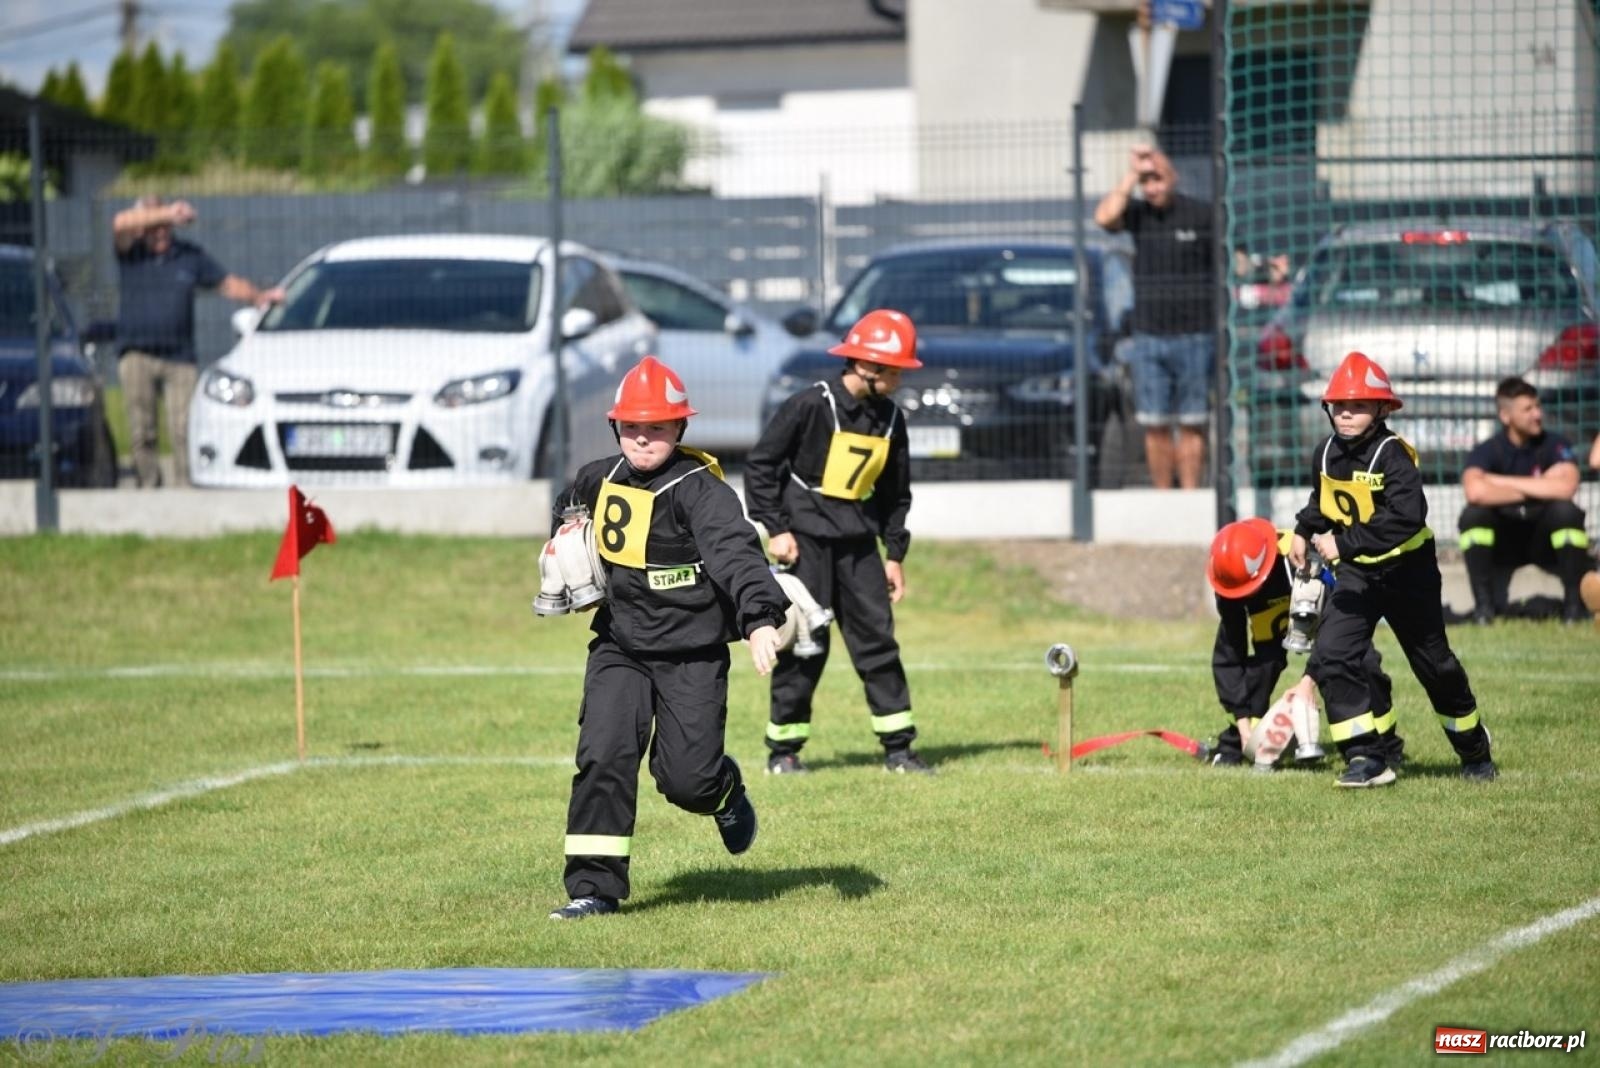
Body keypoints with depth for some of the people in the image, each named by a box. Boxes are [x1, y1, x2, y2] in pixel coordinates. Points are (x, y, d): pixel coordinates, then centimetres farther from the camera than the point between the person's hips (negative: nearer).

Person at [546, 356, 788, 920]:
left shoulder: (700, 490, -16)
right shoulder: (598, 479, 4)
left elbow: (735, 552, -33)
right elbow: (567, 511, 30)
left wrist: (759, 618, -48)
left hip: (692, 657, -4)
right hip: (619, 650, 4)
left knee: (687, 779, -6)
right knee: (603, 758, -14)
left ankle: (727, 791, 33)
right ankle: (594, 888, -8)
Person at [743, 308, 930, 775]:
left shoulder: (890, 419, 6)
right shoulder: (812, 405, -13)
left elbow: (895, 492, 16)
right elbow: (760, 464, -8)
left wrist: (895, 555, 13)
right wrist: (775, 529, -11)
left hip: (858, 544, 5)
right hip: (806, 539, -5)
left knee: (877, 638, 2)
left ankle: (898, 747, 6)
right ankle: (783, 748, 5)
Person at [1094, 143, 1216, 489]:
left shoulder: (1202, 215, -1)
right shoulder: (1138, 214, 4)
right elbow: (1105, 216, -15)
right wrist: (1131, 176, -11)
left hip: (1194, 336, -3)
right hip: (1148, 338, 3)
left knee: (1191, 425, 0)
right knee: (1154, 426, 3)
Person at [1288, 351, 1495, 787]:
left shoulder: (1393, 455, -23)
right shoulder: (1326, 455, -2)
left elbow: (1406, 517, -37)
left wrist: (1343, 543, -37)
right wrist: (1303, 531, 7)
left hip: (1407, 570, -5)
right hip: (1357, 573, 5)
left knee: (1435, 664, 9)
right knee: (1332, 654, -17)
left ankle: (1474, 750, 33)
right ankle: (1366, 759, -14)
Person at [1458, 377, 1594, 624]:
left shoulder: (1554, 445, -10)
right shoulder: (1486, 451, -13)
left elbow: (1565, 488, -30)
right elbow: (1476, 492, -35)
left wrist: (1501, 481, -24)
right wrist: (1535, 490, -24)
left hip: (1547, 538, 0)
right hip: (1503, 540, 0)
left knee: (1566, 511, -30)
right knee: (1473, 514, -27)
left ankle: (1574, 600, -14)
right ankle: (1483, 603, -16)